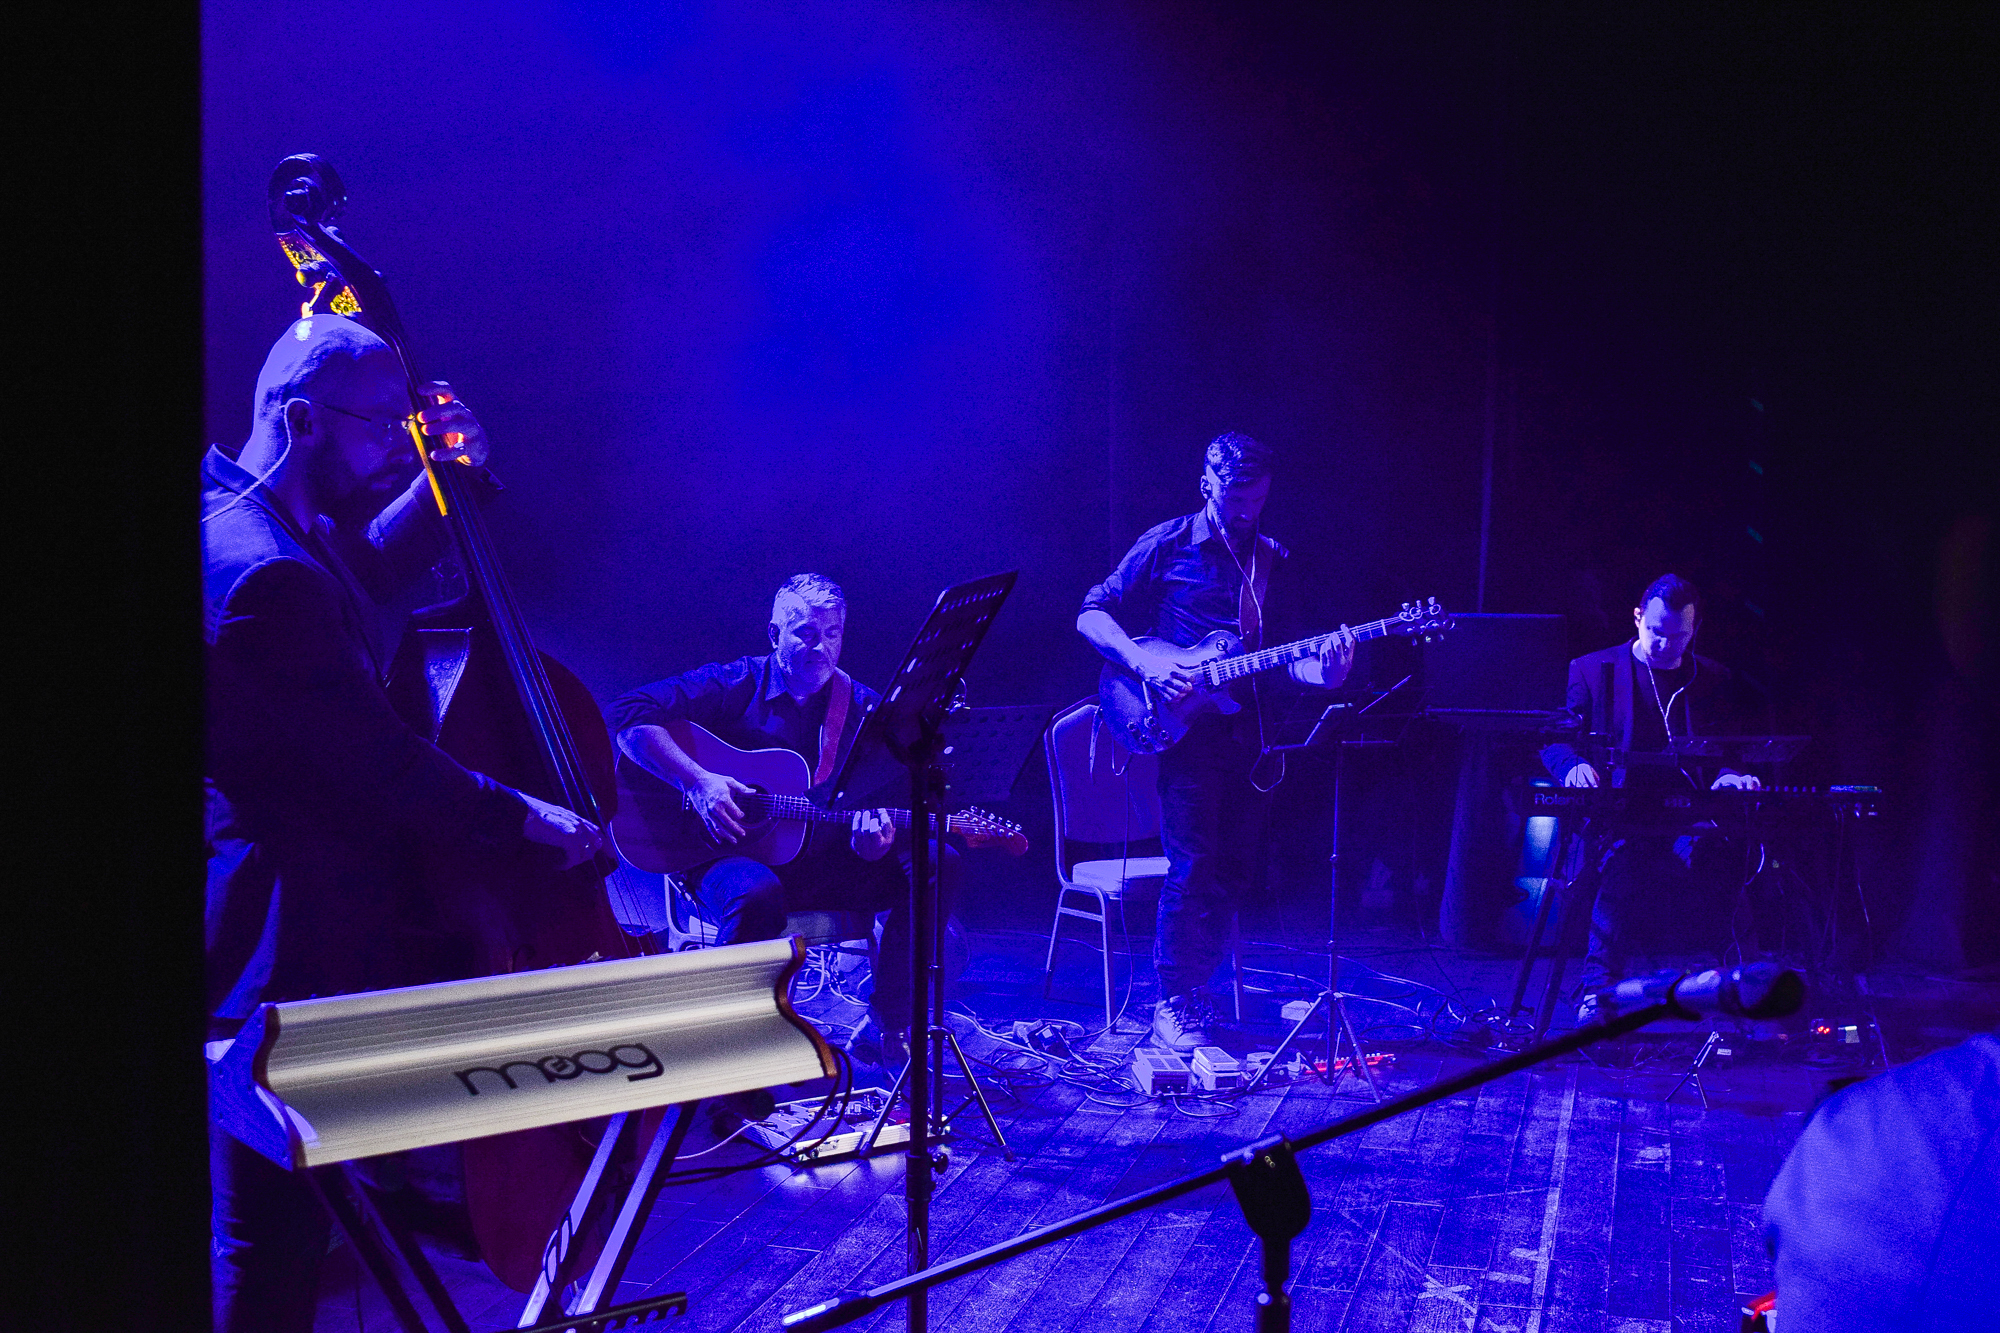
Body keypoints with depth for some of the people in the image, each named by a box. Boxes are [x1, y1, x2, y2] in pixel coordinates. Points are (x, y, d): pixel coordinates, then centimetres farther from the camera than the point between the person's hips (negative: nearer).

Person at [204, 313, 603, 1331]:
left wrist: (449, 477, 8)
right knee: (274, 1236, 2)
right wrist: (524, 817, -13)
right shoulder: (266, 573, -27)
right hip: (283, 951, -10)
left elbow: (377, 576, 24)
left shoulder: (254, 516, 6)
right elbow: (379, 766, -25)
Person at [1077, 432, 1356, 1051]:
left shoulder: (1274, 560, 13)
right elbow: (1092, 615, 0)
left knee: (1232, 873, 7)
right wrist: (1143, 662, -16)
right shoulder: (1166, 545, -1)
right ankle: (1175, 1010, 1)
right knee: (1192, 870, -9)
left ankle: (1197, 997, 19)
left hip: (1249, 734, 5)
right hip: (1188, 731, -5)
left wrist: (1320, 670, -12)